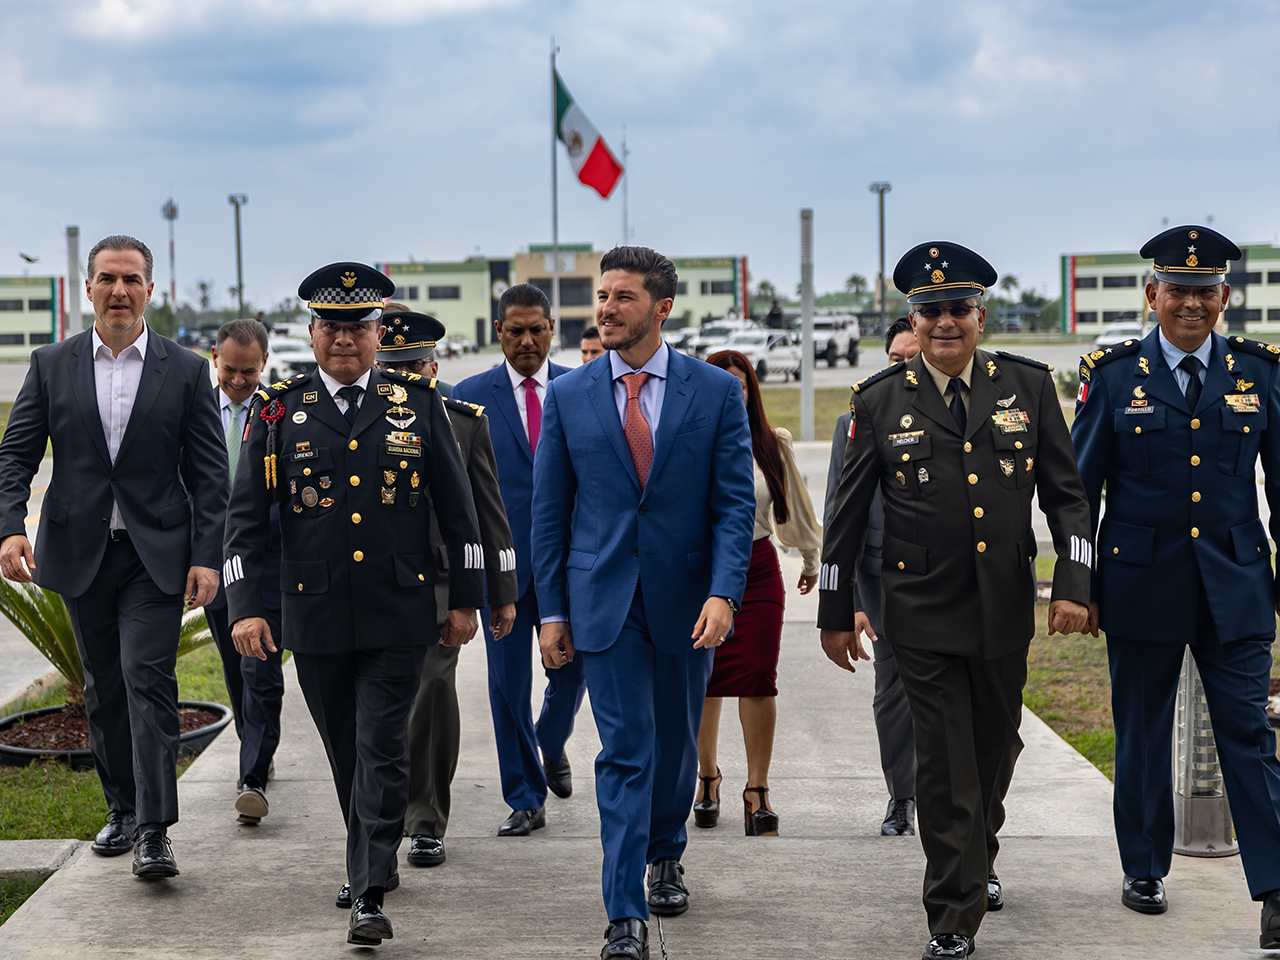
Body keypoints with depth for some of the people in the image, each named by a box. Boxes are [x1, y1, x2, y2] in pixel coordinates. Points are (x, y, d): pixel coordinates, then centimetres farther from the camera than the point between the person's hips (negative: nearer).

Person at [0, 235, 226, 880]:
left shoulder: (187, 371, 1)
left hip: (156, 554, -3)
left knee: (148, 680, -12)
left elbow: (209, 472, 0)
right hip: (80, 553, 3)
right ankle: (122, 809, 27)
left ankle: (154, 831, -11)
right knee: (104, 687, 12)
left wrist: (207, 556, -8)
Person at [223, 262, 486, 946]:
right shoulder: (277, 409, 3)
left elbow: (457, 507, 7)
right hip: (316, 616, 2)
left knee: (382, 751, -7)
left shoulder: (416, 403, 3)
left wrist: (466, 597, 6)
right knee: (346, 753, 14)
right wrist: (244, 606, -7)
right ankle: (371, 860, 33)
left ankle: (369, 897, -4)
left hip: (396, 614, -1)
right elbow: (246, 515, 1)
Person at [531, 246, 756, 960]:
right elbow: (550, 512, 5)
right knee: (625, 751, -6)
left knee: (676, 742, 16)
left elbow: (736, 502, -4)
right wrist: (552, 611, 1)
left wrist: (723, 592, -16)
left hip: (685, 599, 1)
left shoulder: (716, 391, -1)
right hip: (603, 599, -1)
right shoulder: (568, 396, 2)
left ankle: (666, 857, 41)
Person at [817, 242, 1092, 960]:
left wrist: (1074, 584, -6)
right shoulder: (880, 401, -1)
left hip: (1007, 611, 2)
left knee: (997, 750, 17)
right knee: (945, 767, -2)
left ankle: (978, 863, 43)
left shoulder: (1029, 386, 3)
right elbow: (849, 514, 3)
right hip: (924, 616, -2)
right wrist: (836, 612, 4)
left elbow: (1066, 492, 5)